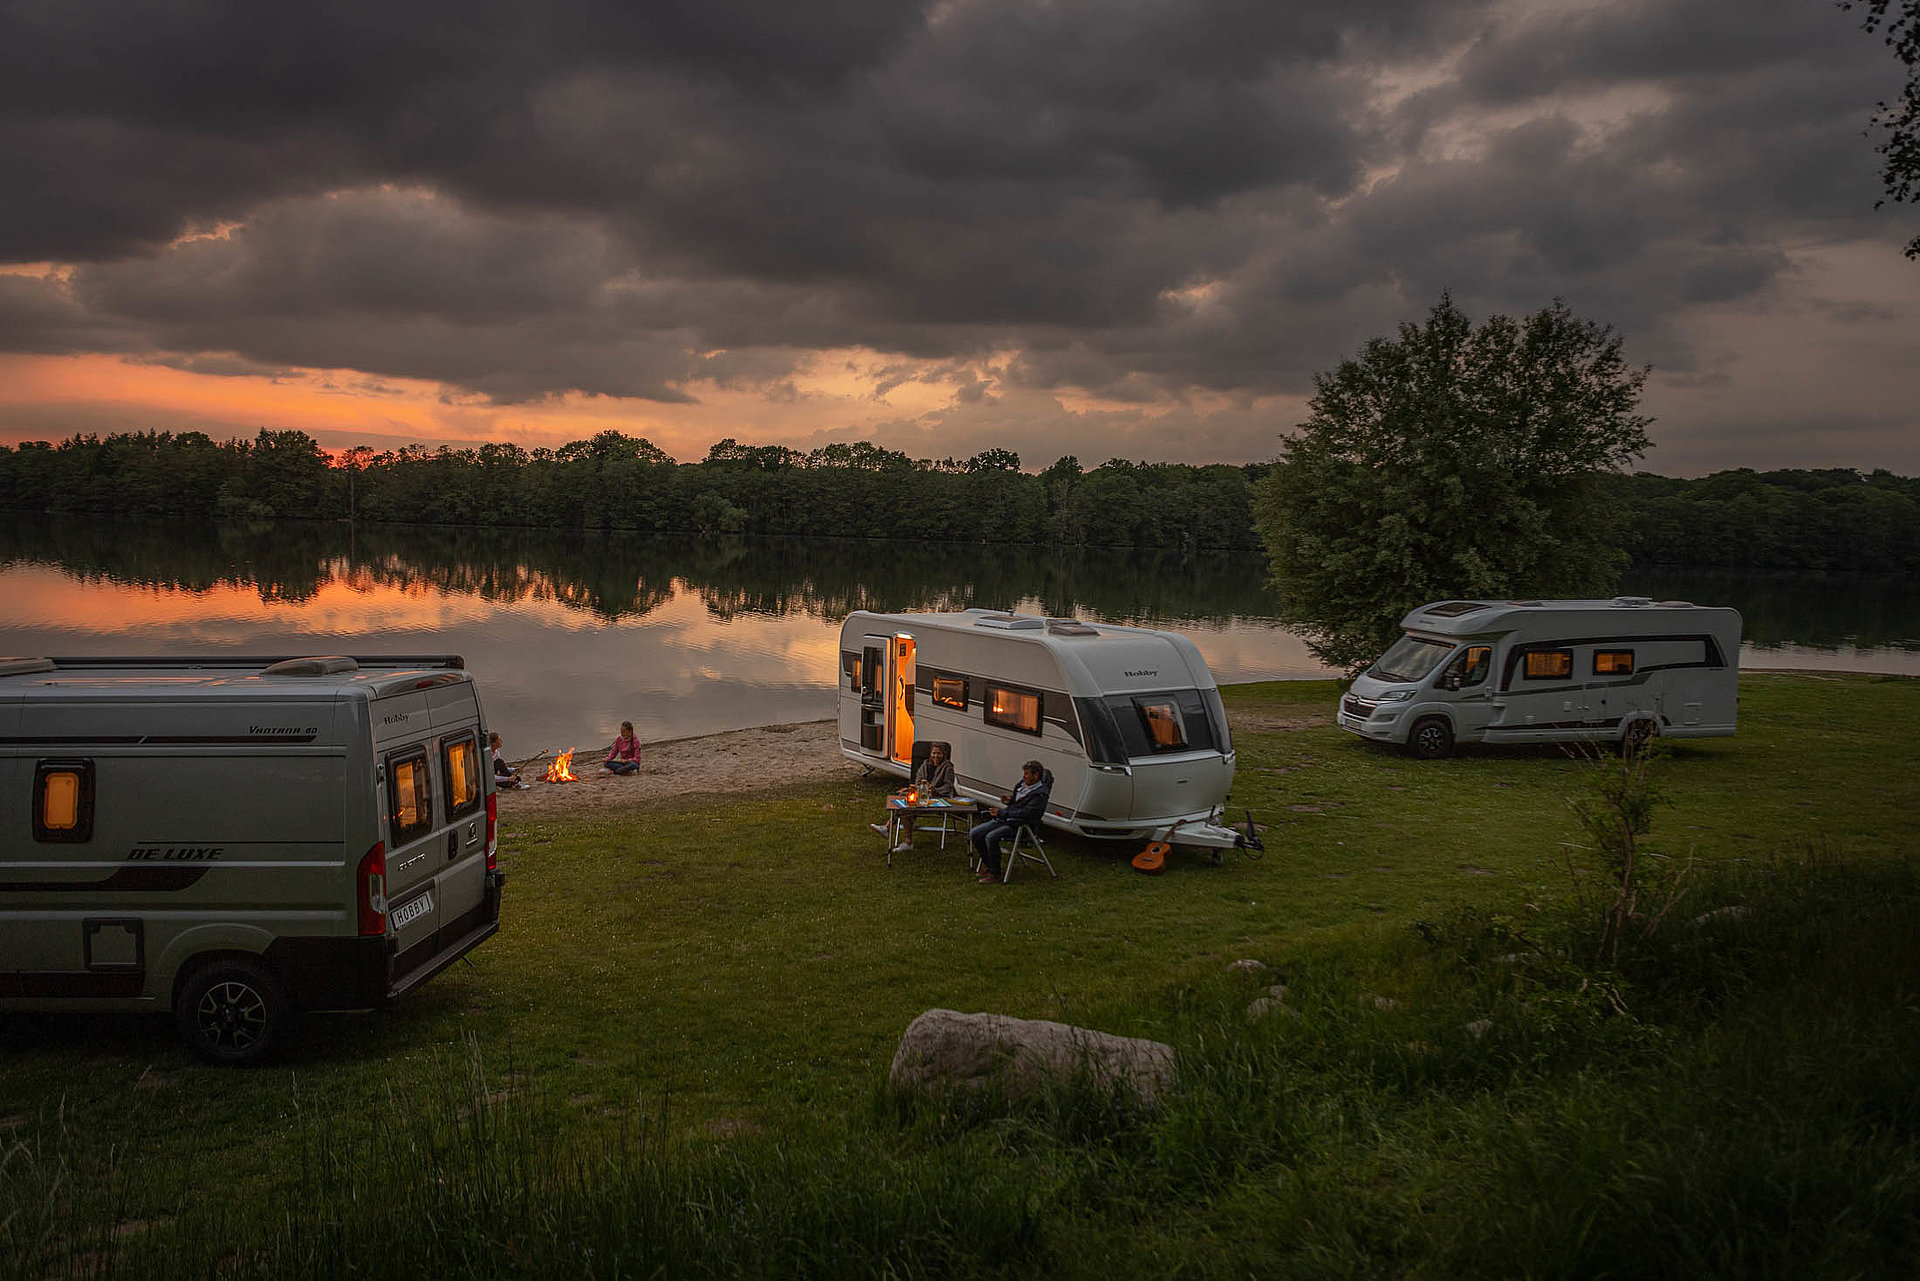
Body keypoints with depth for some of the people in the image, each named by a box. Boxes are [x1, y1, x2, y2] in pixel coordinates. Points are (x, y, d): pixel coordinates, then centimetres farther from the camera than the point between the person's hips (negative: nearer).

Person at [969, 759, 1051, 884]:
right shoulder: (1023, 784, 13)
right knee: (974, 834, -5)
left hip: (1019, 825, -9)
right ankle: (988, 864, 12)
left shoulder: (1040, 794, -14)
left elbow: (1024, 812, -23)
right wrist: (1010, 800, 7)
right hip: (1004, 820, 9)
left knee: (991, 837, -32)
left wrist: (1001, 813, -20)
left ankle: (994, 873, -17)